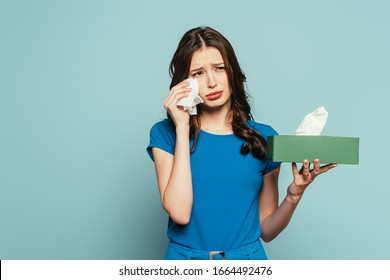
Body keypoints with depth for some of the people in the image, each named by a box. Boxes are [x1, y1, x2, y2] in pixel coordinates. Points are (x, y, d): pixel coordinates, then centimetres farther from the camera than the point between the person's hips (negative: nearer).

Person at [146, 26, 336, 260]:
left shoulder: (264, 137, 2)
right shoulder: (165, 133, -2)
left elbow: (266, 230, 6)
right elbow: (179, 213, -16)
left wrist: (294, 196, -12)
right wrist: (182, 128, -13)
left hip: (248, 257, 0)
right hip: (185, 255, 1)